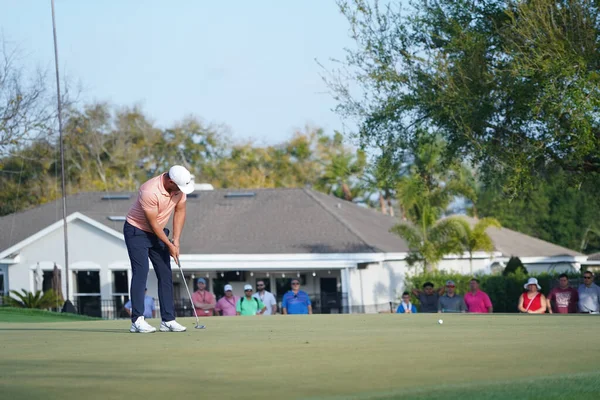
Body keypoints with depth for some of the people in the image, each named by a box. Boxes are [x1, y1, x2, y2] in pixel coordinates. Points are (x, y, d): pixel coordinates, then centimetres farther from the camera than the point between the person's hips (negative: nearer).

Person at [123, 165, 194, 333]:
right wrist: (169, 245, -15)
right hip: (137, 231, -7)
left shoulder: (180, 187, -12)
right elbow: (153, 223, -23)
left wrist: (176, 240, -5)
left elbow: (180, 211, 2)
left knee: (165, 275, 2)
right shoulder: (150, 191, -32)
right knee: (141, 273, -16)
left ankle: (168, 320, 4)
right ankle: (137, 320, -19)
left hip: (158, 232, 7)